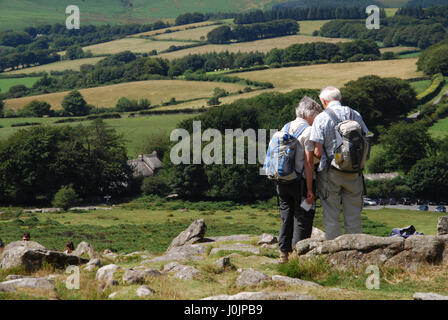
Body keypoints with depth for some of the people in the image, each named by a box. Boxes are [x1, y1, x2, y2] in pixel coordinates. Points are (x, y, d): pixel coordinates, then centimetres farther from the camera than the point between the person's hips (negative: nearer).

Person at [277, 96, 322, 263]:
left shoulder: (285, 128, 10)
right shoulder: (308, 131, -12)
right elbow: (308, 162, -16)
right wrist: (310, 189, -15)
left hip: (282, 181, 7)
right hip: (299, 182, -7)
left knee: (286, 218, 14)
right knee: (302, 219, 1)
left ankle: (284, 253, 18)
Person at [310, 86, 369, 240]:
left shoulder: (321, 118, -7)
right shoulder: (355, 115, 4)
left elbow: (317, 151, -13)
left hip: (330, 172, -3)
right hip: (354, 173, 3)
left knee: (331, 217, 4)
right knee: (353, 216, 9)